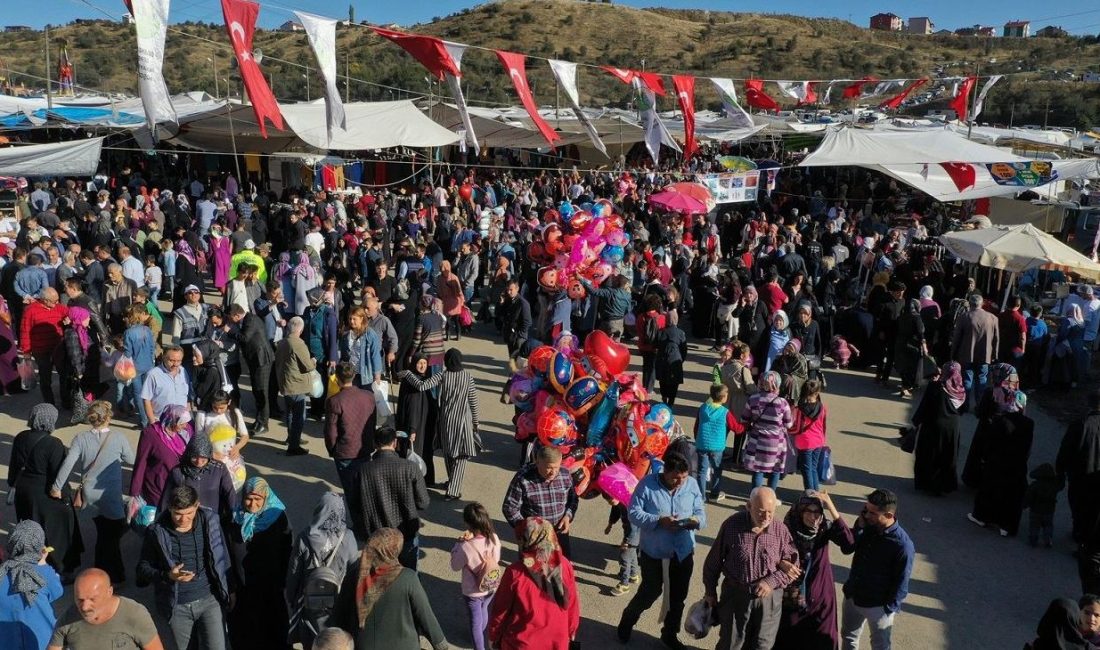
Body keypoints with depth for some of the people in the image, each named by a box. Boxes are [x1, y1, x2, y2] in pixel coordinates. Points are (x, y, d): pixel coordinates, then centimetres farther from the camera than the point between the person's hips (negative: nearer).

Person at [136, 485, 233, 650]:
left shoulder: (210, 521, -8)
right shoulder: (157, 531, -12)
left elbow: (222, 558, 3)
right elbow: (143, 567, -2)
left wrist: (229, 589, 8)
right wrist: (167, 576, -21)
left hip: (210, 600, 0)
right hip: (176, 606, 0)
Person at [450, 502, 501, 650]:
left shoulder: (466, 547, -34)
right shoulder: (494, 538, -22)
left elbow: (455, 566, -15)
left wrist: (458, 543, -9)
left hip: (473, 592, -5)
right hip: (491, 588, 6)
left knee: (476, 620, 18)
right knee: (484, 610, 34)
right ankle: (482, 635, 60)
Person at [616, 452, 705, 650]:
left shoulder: (692, 485, -4)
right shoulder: (647, 484, -15)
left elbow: (701, 513, -1)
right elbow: (634, 513, -17)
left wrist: (697, 521, -25)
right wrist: (659, 521, -28)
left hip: (683, 553, 4)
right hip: (653, 552, -4)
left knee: (678, 596, 16)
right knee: (651, 591, 10)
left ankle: (670, 634, 39)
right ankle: (627, 621, 38)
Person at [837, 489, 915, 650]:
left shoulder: (902, 545, -27)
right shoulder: (868, 526, -11)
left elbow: (901, 584, -19)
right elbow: (846, 549, -9)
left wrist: (889, 610, -13)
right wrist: (859, 526, -21)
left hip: (878, 606, -5)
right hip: (852, 596, 6)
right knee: (847, 635, 26)